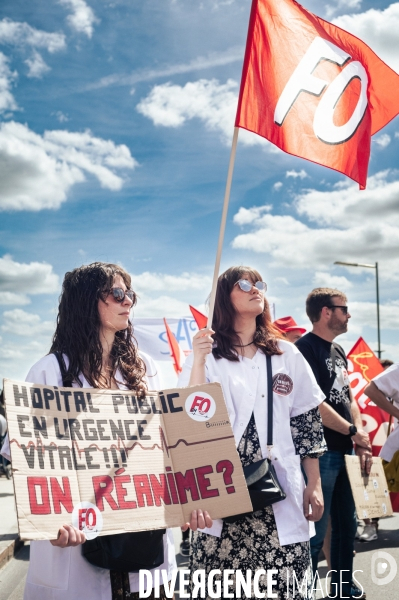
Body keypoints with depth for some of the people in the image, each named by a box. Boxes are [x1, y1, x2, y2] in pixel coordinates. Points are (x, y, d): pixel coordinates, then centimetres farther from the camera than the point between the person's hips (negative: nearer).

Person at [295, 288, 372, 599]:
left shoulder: (338, 351, 14)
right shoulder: (305, 348, -14)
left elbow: (349, 398, 16)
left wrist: (361, 439, 5)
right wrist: (353, 431, -12)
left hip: (345, 451, 9)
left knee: (347, 524, 18)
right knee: (315, 532, -1)